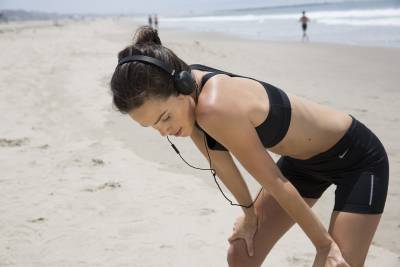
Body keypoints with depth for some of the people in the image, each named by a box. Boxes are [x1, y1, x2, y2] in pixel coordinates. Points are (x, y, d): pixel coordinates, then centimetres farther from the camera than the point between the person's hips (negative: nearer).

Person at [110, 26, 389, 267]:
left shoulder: (214, 109, -37)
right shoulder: (185, 95, -14)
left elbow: (275, 183, -26)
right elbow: (219, 161, 2)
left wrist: (324, 244, -13)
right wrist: (249, 211, 14)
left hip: (357, 158, -7)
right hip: (303, 159, 8)